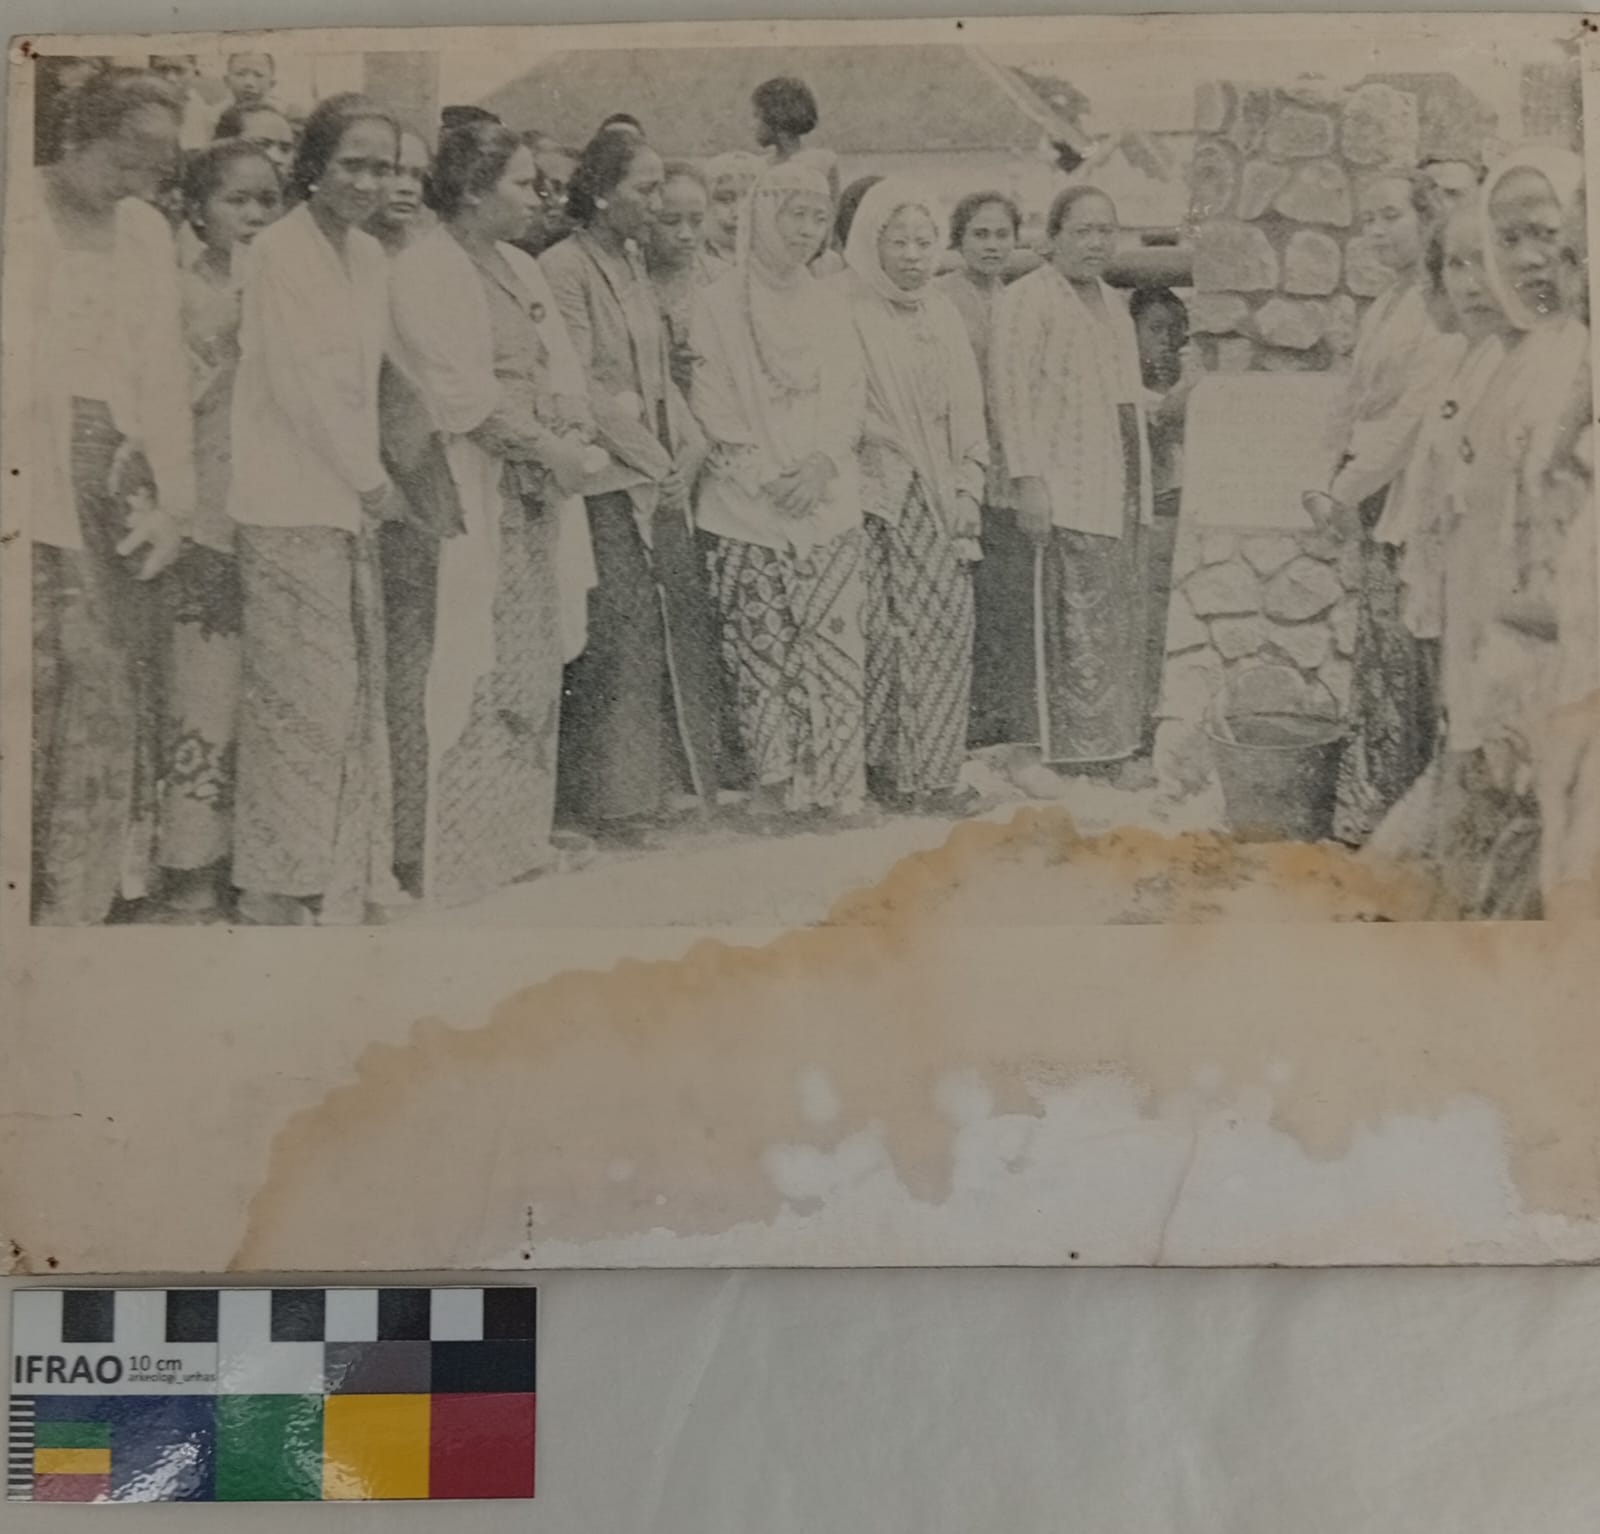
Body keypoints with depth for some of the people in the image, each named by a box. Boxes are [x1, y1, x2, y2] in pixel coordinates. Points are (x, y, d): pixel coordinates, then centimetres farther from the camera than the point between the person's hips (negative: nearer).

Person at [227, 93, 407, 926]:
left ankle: (347, 877, 17)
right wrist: (372, 480, -6)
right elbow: (299, 383, -12)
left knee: (356, 691, 8)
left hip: (350, 501, 7)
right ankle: (281, 888, 6)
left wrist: (369, 474, 4)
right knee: (306, 694, -5)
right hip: (290, 504, -7)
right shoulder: (278, 251, -8)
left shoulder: (370, 256, 14)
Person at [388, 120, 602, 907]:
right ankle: (442, 845, -1)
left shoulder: (522, 268, 19)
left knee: (530, 669, 9)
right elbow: (462, 390, -16)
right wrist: (547, 446, -12)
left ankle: (513, 831, 19)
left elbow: (561, 370, 16)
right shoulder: (426, 266, -8)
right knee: (464, 671, -8)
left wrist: (572, 440, -3)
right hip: (464, 494, -8)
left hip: (535, 488, 9)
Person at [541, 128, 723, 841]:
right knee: (620, 628, -8)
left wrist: (688, 445, 5)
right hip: (608, 481, -8)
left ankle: (678, 780, 13)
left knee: (684, 615, 4)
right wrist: (652, 459, -10)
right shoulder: (564, 266, -7)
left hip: (662, 480, 8)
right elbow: (582, 386, -12)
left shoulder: (633, 262, 18)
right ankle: (615, 799, 1)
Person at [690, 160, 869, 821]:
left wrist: (823, 463, -6)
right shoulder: (719, 304, 2)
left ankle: (837, 790, 4)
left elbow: (852, 396, 12)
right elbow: (712, 407, -3)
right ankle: (774, 786, 5)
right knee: (761, 653, -4)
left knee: (835, 648, -2)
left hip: (829, 506, 3)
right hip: (746, 512, -3)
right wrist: (769, 479, -11)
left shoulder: (829, 305, 15)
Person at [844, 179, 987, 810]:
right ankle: (882, 766, 2)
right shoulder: (851, 315, -2)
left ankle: (929, 770, 5)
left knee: (945, 632, 0)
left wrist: (967, 491, 7)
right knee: (883, 633, -7)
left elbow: (967, 410, 16)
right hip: (879, 498, -5)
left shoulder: (943, 314, 16)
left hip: (942, 501, 5)